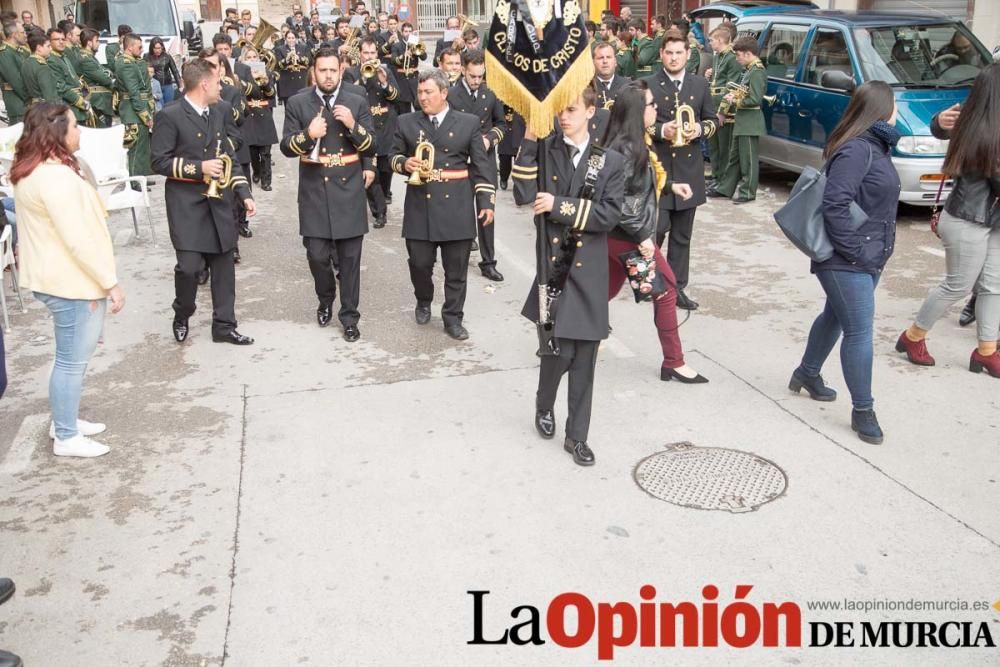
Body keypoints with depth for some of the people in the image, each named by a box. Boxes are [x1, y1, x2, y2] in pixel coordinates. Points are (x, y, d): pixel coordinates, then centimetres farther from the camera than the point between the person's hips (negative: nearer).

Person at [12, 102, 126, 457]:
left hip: (62, 277, 10)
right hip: (73, 281, -10)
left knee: (71, 357, 21)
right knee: (72, 361, 2)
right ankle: (67, 437, 14)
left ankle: (64, 420, 35)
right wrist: (110, 282, -18)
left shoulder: (33, 171, 9)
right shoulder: (56, 178, -23)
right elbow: (78, 239, -25)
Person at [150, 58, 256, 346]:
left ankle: (224, 325, 19)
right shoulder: (170, 116, -10)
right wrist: (198, 168, -19)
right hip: (186, 203, -6)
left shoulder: (219, 112, 10)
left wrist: (244, 193, 7)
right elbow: (159, 162, -11)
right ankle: (182, 316, 18)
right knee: (189, 265, -11)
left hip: (218, 200, 6)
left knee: (223, 264, 7)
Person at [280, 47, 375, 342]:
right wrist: (307, 135, -20)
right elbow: (286, 148, -1)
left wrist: (353, 126, -17)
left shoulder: (357, 102, 4)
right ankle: (325, 300, 29)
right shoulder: (297, 103, 2)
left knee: (350, 257, 3)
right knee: (317, 254, 1)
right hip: (314, 191, 0)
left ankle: (349, 316, 14)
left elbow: (371, 147, 1)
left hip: (349, 190, 0)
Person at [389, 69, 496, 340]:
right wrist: (404, 164, -9)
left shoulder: (469, 123, 4)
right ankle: (423, 302, 35)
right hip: (420, 206, 1)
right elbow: (394, 156, 14)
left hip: (457, 208, -1)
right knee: (420, 263, 6)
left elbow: (481, 166, 4)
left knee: (456, 269, 4)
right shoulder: (406, 122, 8)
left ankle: (453, 318, 17)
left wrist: (486, 202, -3)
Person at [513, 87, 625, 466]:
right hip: (552, 264, -1)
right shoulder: (544, 151, 3)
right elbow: (524, 197, -12)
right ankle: (544, 405, 27)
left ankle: (577, 436, 19)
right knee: (559, 349, -5)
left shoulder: (610, 161, 3)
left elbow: (610, 215, -7)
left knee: (584, 357, 5)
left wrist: (559, 205, -13)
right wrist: (529, 142, -14)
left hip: (588, 271, 1)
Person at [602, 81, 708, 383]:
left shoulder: (631, 142, 7)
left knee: (608, 290, 19)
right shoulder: (625, 149, -23)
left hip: (618, 235, 10)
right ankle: (674, 363, 13)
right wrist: (642, 236, -23)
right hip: (628, 236, -10)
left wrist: (670, 185, 17)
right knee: (667, 289, 2)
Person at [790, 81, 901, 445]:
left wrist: (874, 250, 13)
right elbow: (835, 205, -27)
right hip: (847, 262, -10)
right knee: (860, 330, -5)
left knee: (836, 316, 22)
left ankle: (807, 374, 40)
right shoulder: (856, 150, -20)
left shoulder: (874, 146, 12)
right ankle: (863, 410, 5)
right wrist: (855, 250, -22)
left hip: (869, 258, 10)